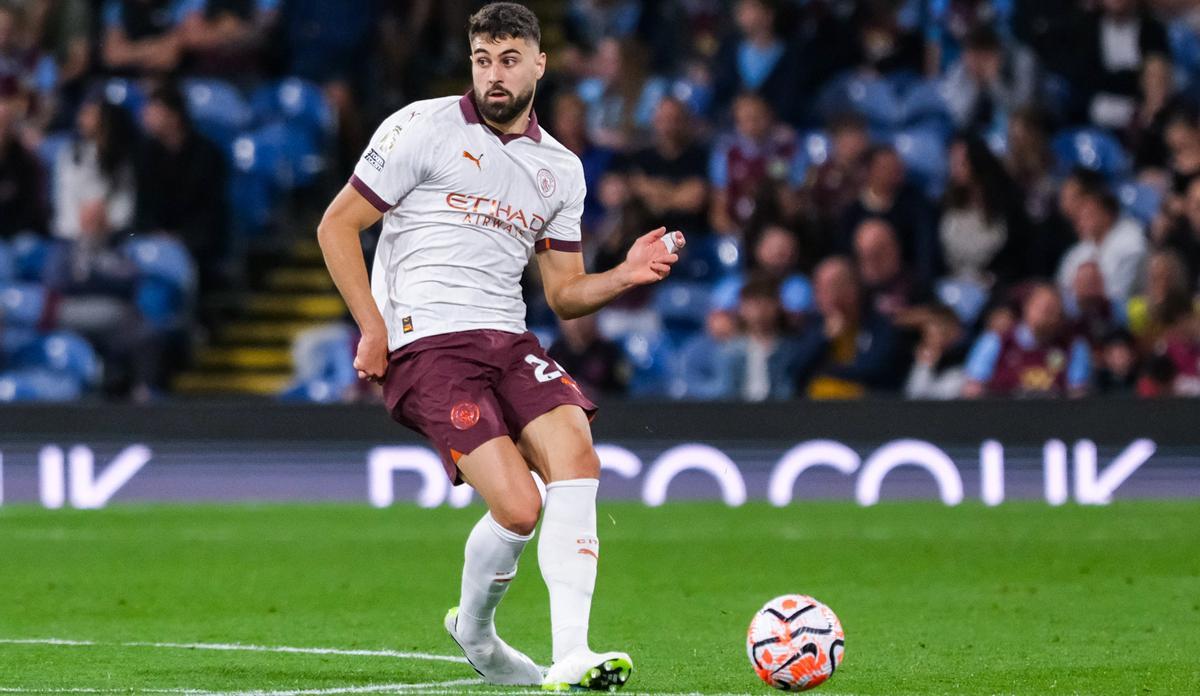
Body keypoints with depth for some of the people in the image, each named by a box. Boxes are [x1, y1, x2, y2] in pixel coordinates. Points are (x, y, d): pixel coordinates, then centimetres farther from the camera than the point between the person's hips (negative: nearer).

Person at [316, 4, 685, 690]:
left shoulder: (561, 170, 17)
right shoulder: (425, 128, 1)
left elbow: (565, 293, 21)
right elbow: (337, 226, 3)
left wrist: (628, 275, 1)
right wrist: (374, 327, -6)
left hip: (509, 341, 5)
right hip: (425, 344, -5)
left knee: (577, 459, -22)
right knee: (519, 506, -20)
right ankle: (474, 629, 10)